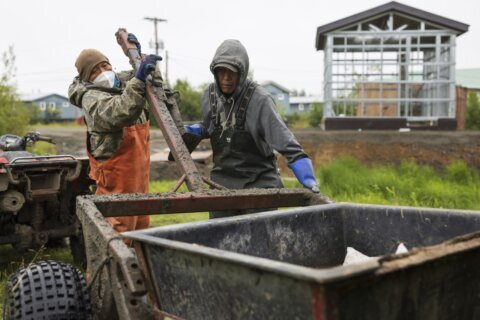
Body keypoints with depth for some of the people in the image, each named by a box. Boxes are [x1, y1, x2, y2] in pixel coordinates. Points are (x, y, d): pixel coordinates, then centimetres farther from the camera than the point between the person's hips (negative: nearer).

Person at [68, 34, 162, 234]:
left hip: (139, 178, 9)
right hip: (117, 183, -9)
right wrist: (139, 78, -40)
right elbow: (120, 113, -35)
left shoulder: (122, 85, 12)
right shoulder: (92, 99, -15)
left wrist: (137, 55, 14)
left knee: (140, 228, 16)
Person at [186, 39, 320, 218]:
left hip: (260, 181, -4)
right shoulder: (209, 95, 1)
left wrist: (308, 179, -31)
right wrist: (194, 130, 1)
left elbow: (285, 141, -22)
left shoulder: (259, 99, -17)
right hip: (222, 180, 5)